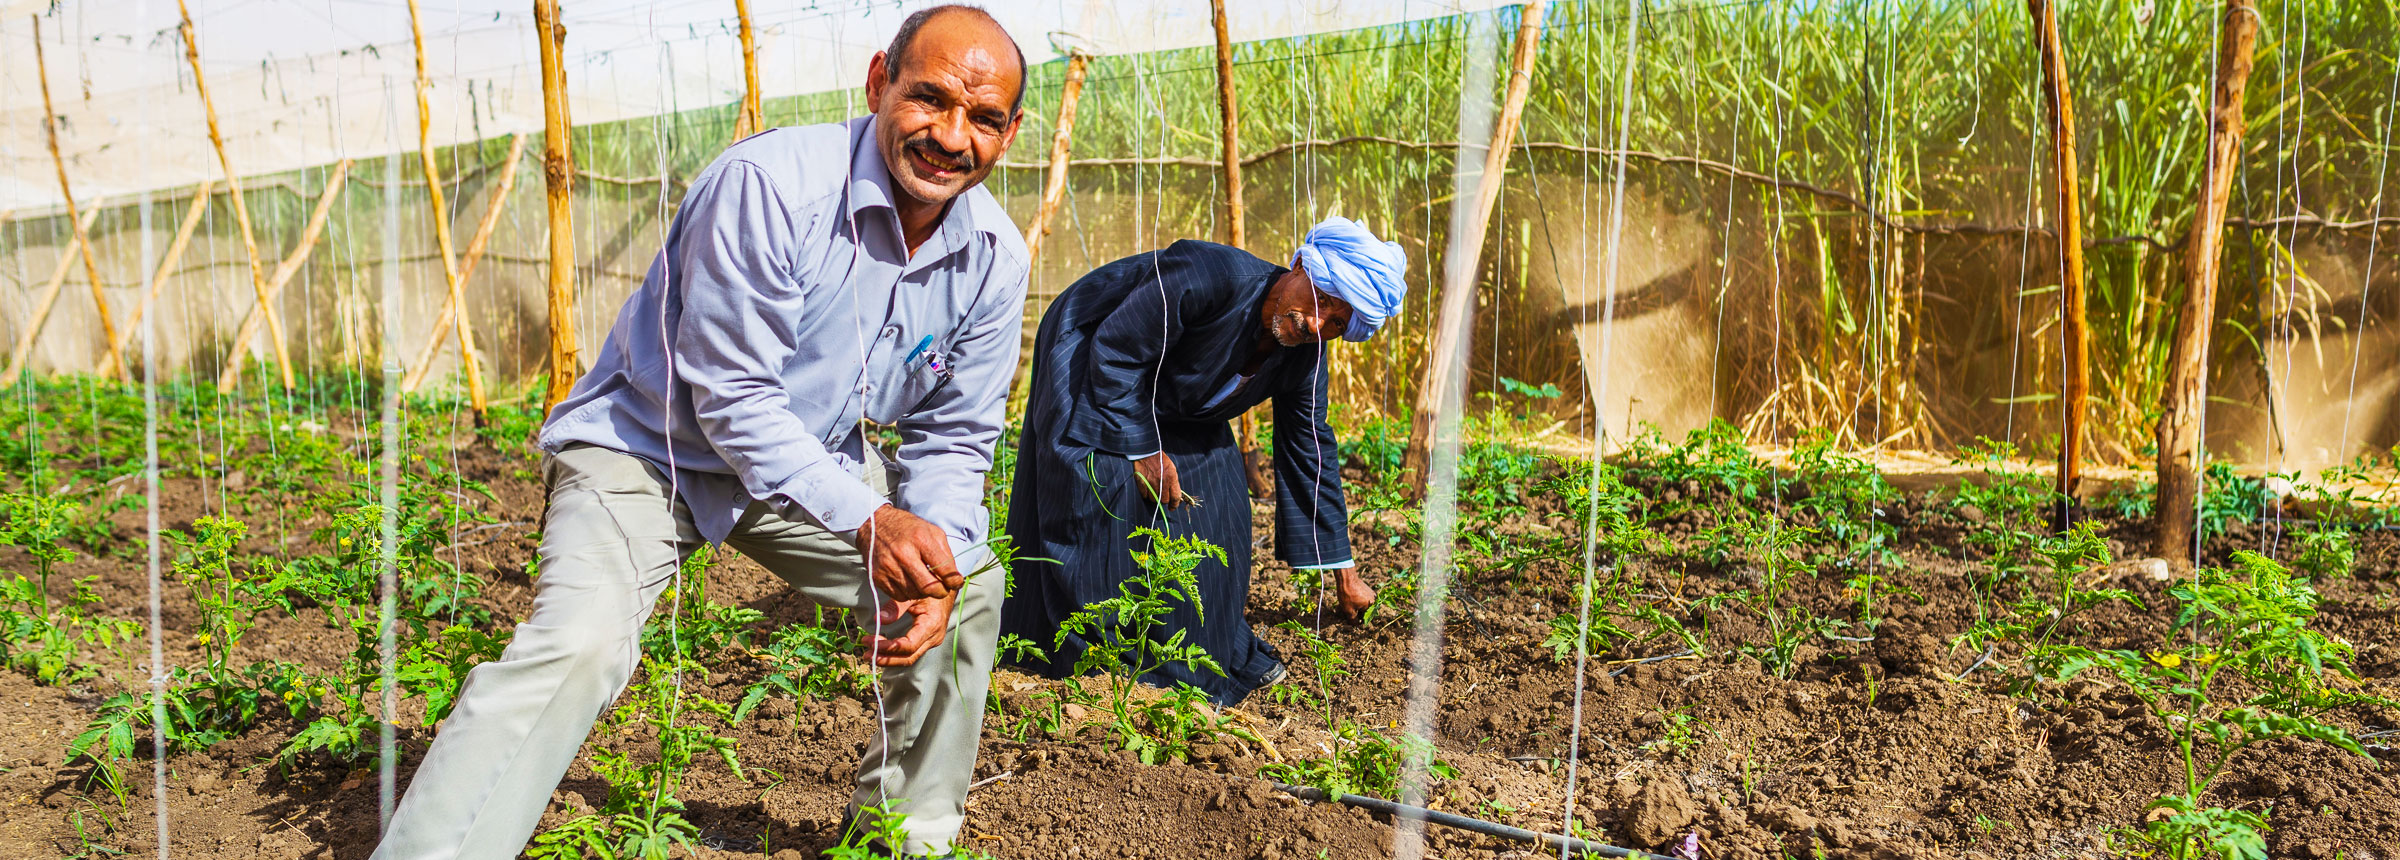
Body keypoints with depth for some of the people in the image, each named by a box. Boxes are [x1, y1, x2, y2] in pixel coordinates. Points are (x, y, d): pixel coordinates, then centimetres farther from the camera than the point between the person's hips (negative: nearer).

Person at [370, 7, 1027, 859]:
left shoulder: (995, 258, -9)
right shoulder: (767, 185, -29)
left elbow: (952, 437, -1)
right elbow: (734, 398, -27)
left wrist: (934, 557, -18)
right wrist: (866, 521, -32)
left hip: (814, 459, 6)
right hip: (647, 445, -6)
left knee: (967, 593, 3)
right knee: (577, 646, -28)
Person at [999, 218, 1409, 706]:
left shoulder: (1303, 359, -15)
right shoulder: (1210, 276, -37)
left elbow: (1309, 455, -3)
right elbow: (1115, 351, -31)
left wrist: (1344, 574, 0)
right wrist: (1143, 449, -28)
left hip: (1174, 405, 7)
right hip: (1086, 360, -7)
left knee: (1212, 503, 1)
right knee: (1104, 508, -15)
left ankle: (1210, 653, 16)